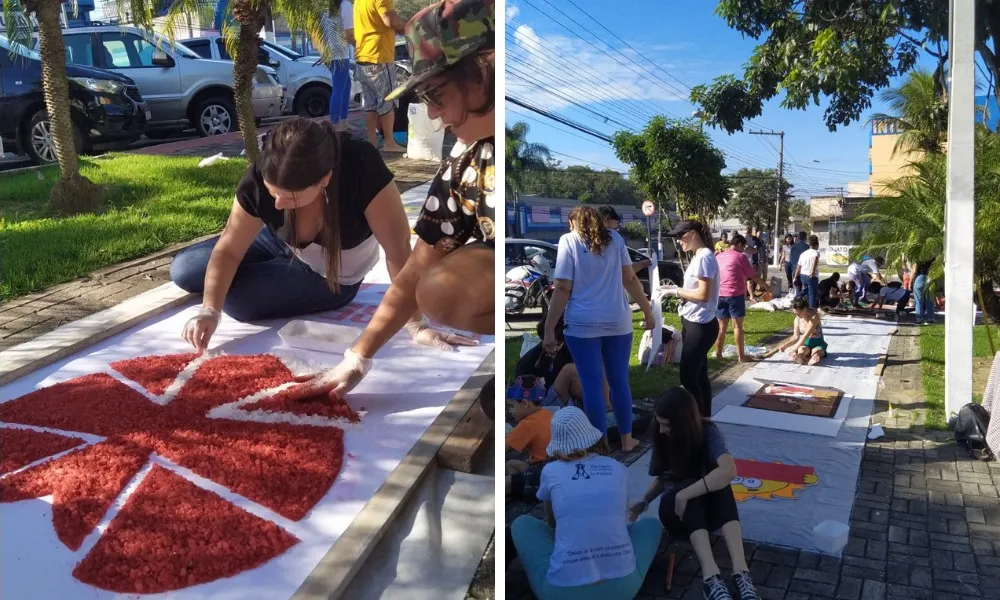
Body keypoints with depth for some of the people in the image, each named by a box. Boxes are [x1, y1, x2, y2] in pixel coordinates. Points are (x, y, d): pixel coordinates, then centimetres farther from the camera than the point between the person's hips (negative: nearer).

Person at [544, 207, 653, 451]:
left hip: (583, 325, -3)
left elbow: (563, 289, -8)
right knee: (620, 381, 13)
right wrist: (648, 310, 16)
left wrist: (549, 328, -6)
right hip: (618, 322, 4)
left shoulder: (568, 240, -1)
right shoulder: (614, 238, 9)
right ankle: (626, 439, 24)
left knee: (592, 385, 3)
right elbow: (630, 279, 8)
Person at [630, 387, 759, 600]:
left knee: (719, 482, -34)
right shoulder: (661, 437, -7)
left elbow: (728, 471, -38)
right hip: (675, 510, 1)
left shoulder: (708, 432, -19)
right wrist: (644, 501, -13)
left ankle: (741, 572, -46)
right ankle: (710, 575, -50)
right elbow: (661, 478, 5)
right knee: (688, 485, -34)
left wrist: (684, 495, -37)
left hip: (707, 508, -1)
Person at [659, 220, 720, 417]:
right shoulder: (698, 257, 13)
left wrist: (676, 291, -13)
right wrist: (676, 290, 4)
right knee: (699, 377, 14)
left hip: (700, 325, -10)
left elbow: (704, 295, -21)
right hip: (695, 323, 10)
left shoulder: (704, 257, -17)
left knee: (688, 377, -5)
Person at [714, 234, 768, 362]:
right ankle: (741, 355, 2)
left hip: (720, 295, 5)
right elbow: (753, 276, -2)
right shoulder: (740, 256, -3)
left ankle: (718, 354, 11)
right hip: (736, 295, -5)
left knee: (721, 326, 9)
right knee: (738, 325, -1)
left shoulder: (718, 256, 14)